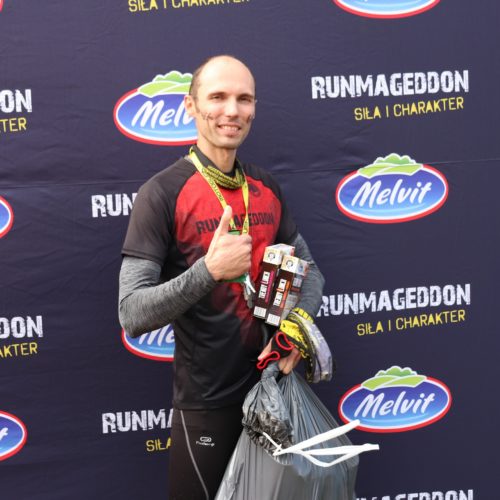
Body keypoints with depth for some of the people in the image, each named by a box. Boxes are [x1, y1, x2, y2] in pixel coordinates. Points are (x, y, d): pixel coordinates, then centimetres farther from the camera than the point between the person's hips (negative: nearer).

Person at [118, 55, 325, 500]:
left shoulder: (266, 188, 4)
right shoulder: (162, 193, -14)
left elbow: (308, 270, 12)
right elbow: (133, 316, -18)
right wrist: (209, 269, -32)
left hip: (274, 384, 6)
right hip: (206, 402, -5)